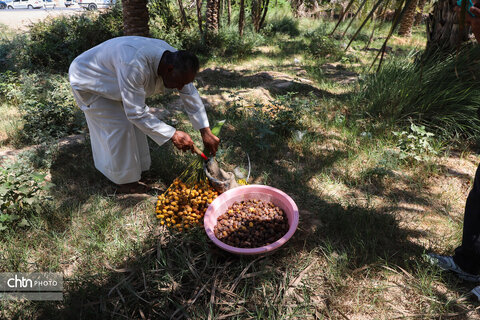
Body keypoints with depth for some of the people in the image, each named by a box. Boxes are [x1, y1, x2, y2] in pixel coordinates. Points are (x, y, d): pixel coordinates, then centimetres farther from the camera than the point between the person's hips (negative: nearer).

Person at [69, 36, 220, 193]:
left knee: (132, 122, 9)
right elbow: (136, 113, -40)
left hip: (109, 79, 8)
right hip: (88, 82, -7)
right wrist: (173, 135, -37)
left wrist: (206, 132, -12)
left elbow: (191, 95, -11)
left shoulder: (174, 58, -20)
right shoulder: (134, 66, -45)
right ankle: (125, 181, 8)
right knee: (118, 127, -10)